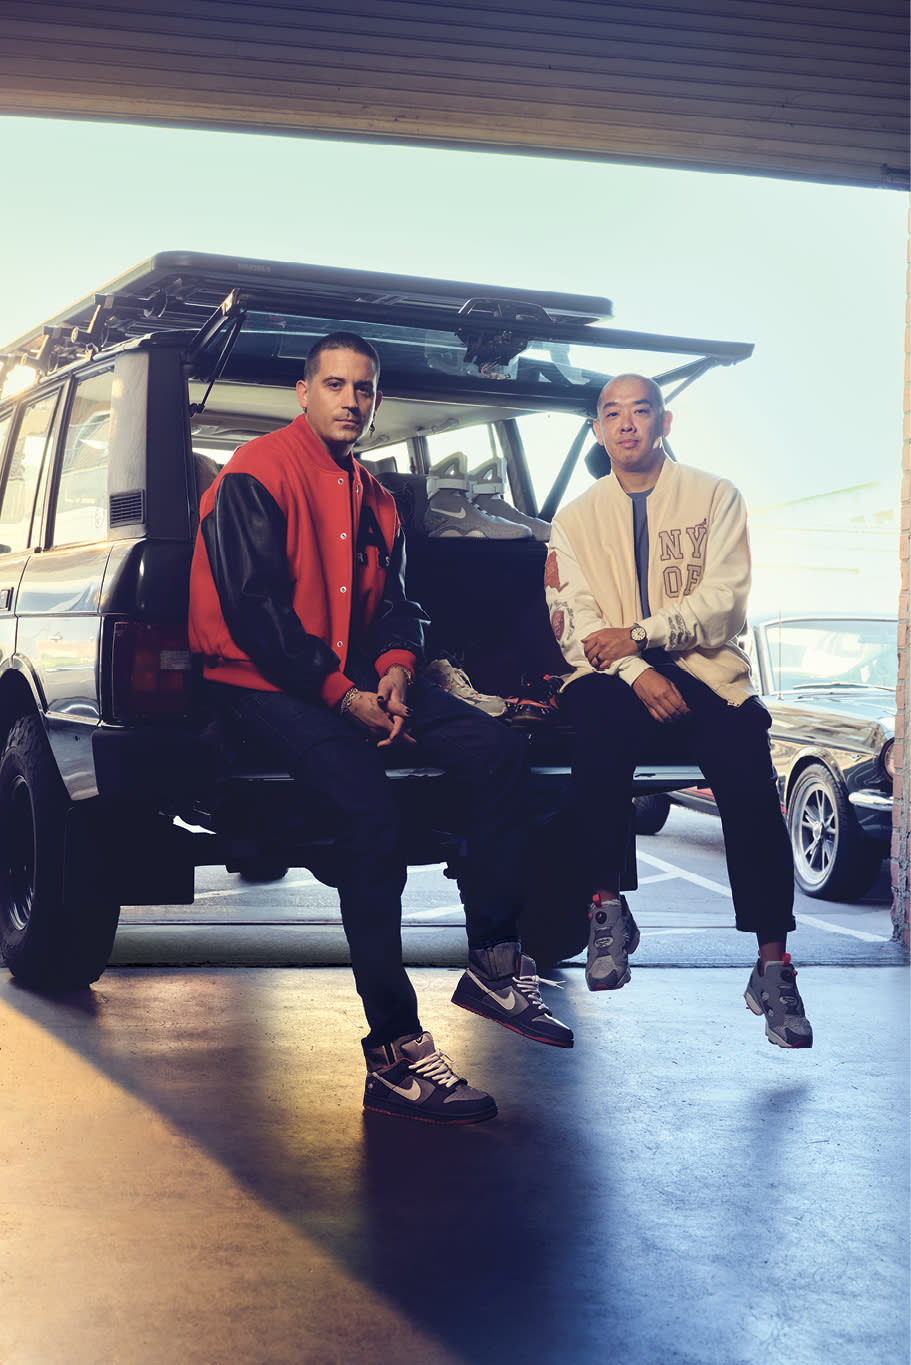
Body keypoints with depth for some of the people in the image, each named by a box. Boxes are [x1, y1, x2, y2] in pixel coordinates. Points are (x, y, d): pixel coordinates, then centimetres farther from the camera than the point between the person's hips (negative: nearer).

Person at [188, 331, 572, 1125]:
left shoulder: (372, 497, 20)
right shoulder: (255, 477, -7)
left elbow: (393, 602, 17)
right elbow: (255, 608, -16)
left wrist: (396, 666, -7)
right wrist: (340, 696, -20)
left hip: (353, 677, 8)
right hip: (263, 682, -8)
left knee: (496, 749, -10)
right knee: (369, 809, -32)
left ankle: (494, 962, -4)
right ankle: (395, 1053, -30)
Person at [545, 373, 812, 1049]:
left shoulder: (715, 497, 10)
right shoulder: (576, 519, 14)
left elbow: (724, 603, -2)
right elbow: (575, 625, 2)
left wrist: (641, 634, -15)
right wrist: (636, 673, -16)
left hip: (706, 671, -1)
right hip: (618, 676, 1)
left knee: (746, 768, -29)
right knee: (598, 717, -36)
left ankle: (773, 966, -24)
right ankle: (607, 909, -23)